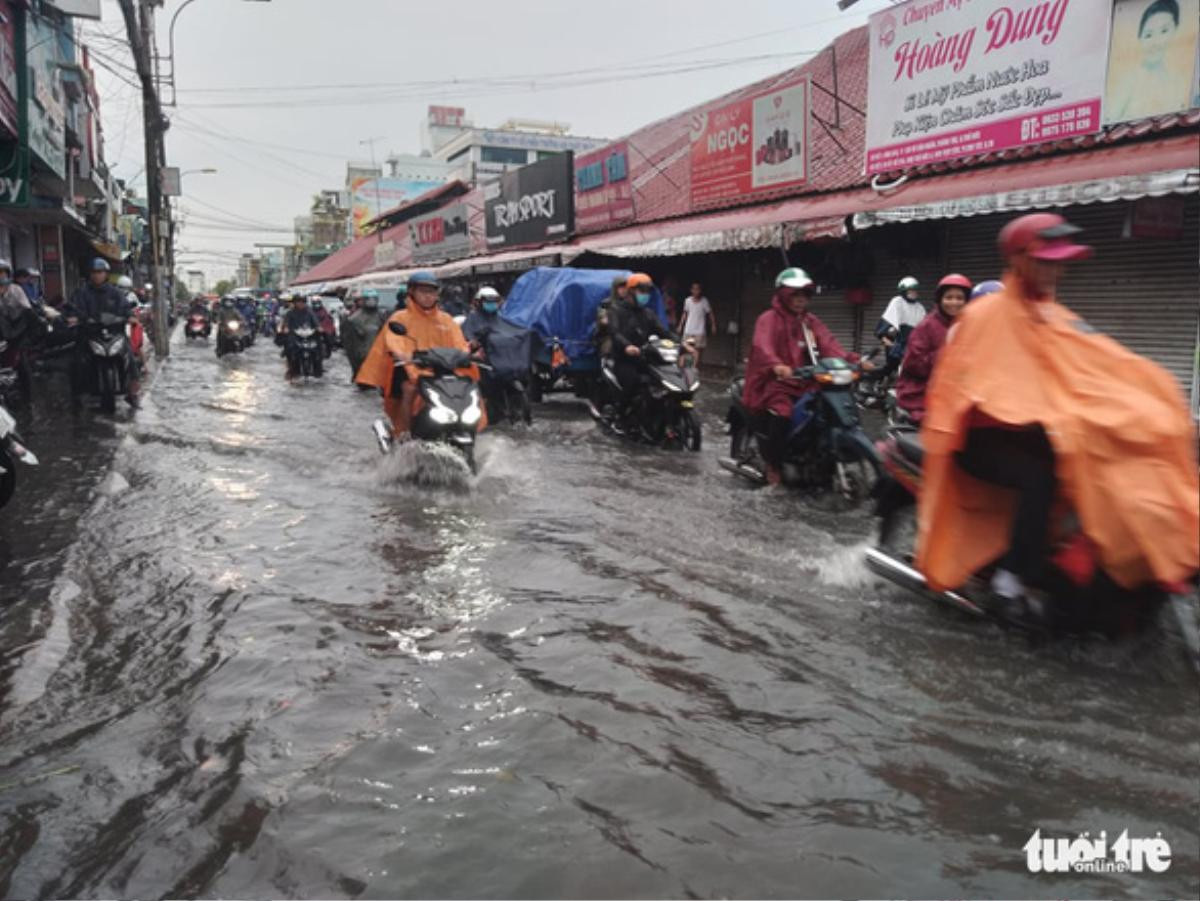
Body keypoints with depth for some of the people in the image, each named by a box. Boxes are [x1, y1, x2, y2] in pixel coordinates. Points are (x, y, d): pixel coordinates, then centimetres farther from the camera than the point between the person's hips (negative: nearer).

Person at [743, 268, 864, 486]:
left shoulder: (810, 321, 18)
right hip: (776, 381, -6)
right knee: (782, 413, -31)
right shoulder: (769, 319, -3)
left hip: (805, 381, 6)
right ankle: (772, 464, -13)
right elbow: (763, 346, -23)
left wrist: (852, 361, -15)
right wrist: (776, 365, -45)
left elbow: (828, 344, 3)